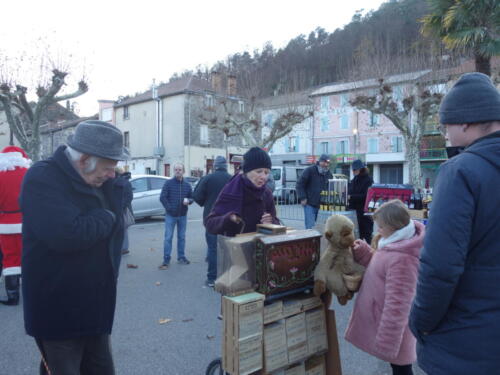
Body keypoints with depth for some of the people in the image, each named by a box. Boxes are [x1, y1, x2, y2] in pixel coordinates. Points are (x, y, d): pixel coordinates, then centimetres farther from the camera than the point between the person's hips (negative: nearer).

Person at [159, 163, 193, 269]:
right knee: (168, 237, -2)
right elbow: (162, 197, -7)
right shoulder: (168, 183, -5)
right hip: (170, 215, -3)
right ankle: (166, 260, 4)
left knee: (182, 237, 12)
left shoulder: (187, 185, 5)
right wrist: (169, 208, -13)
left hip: (183, 215, 3)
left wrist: (188, 201, -12)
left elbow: (192, 197, 11)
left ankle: (181, 257, 24)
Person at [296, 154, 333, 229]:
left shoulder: (329, 174, 12)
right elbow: (300, 184, -5)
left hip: (322, 205, 5)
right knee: (310, 226, -10)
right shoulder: (310, 170, -5)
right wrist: (302, 198, -12)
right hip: (310, 204, -5)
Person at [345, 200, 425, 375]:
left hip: (391, 326, -9)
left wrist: (386, 341, -23)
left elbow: (397, 304, -30)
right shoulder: (394, 244, 0)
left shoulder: (401, 259, -33)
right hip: (385, 320, 9)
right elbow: (379, 267, 16)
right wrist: (363, 252, 0)